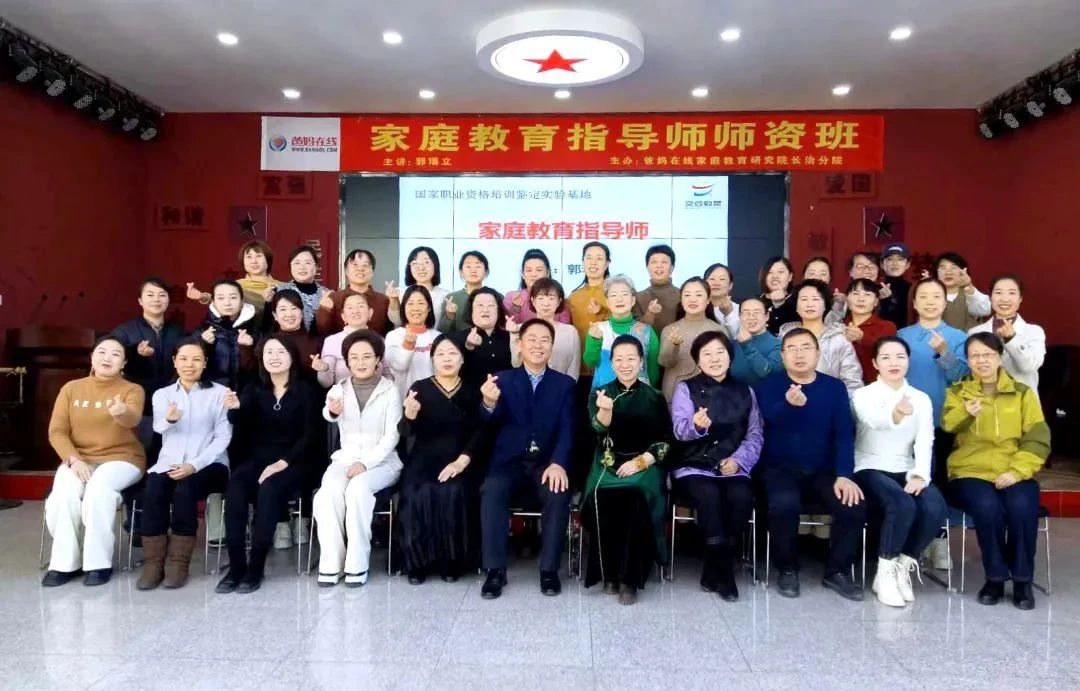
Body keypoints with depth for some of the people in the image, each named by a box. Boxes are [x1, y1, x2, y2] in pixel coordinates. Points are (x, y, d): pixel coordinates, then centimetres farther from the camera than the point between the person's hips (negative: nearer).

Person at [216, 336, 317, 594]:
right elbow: (242, 428, -7)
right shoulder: (253, 389, 11)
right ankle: (236, 566, -24)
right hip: (256, 459, 3)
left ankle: (256, 567, -23)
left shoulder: (305, 390, 3)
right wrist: (235, 409, -30)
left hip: (292, 462, -3)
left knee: (268, 490, -32)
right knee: (234, 488, -28)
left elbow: (309, 435, -4)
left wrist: (283, 463, -18)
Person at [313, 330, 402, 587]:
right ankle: (331, 563, -17)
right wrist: (333, 411, -40)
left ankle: (357, 564, -22)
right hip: (345, 458, 2)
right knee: (329, 491, -29)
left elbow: (392, 436, -5)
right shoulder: (339, 389, 7)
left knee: (358, 488, -33)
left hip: (382, 461, -2)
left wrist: (366, 462, -19)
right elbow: (328, 415, -15)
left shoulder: (390, 391, 0)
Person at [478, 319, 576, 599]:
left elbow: (567, 429, -3)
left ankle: (549, 569, -12)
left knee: (559, 493, -29)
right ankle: (495, 569, -19)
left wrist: (558, 463, -23)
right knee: (492, 490, -29)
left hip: (547, 464, 0)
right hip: (509, 463, 0)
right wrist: (489, 403, -36)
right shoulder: (502, 379, 7)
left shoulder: (565, 384, 8)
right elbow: (492, 421, -10)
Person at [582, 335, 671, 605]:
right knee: (601, 499, -31)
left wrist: (640, 461, -10)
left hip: (644, 465, 0)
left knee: (638, 499, -33)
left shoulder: (654, 397, 9)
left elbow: (665, 442, 5)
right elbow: (599, 427, -12)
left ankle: (630, 577, -20)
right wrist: (605, 409, -34)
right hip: (607, 464, 0)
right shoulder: (600, 394, 8)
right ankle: (609, 572, -12)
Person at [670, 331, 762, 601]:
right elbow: (680, 430, -10)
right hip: (693, 467, -2)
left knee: (742, 496, -30)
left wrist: (738, 460, -9)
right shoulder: (686, 388, 6)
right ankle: (724, 571, -20)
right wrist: (696, 425, -34)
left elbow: (755, 434, 9)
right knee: (709, 495, -34)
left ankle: (713, 570, -15)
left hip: (733, 468, 2)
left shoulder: (745, 391, 14)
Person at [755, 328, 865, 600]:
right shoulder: (769, 386, -1)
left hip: (823, 470, 3)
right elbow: (768, 420, -23)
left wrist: (844, 475, -17)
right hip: (780, 469, -2)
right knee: (784, 503, -33)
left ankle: (837, 571, 0)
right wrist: (788, 404, -47)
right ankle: (787, 569, -6)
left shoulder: (834, 387, 7)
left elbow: (845, 433, -2)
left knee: (854, 504, -24)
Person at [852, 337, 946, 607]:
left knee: (936, 508, -26)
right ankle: (885, 573, -14)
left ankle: (903, 568, -6)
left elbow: (925, 441, -1)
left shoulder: (921, 399, 12)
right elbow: (875, 421, -27)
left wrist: (920, 475, -20)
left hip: (906, 471, 4)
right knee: (903, 506, -33)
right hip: (870, 469, -4)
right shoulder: (863, 395, -2)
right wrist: (897, 414, -51)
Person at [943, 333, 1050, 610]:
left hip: (1013, 474, 1)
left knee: (1022, 508, -30)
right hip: (970, 472, -1)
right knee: (988, 507, -31)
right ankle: (995, 577, -10)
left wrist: (1017, 471, -13)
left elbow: (1038, 439, 3)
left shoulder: (1023, 393, 12)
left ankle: (1022, 580, -9)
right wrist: (966, 414, -36)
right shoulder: (957, 392, 9)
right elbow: (947, 426, -13)